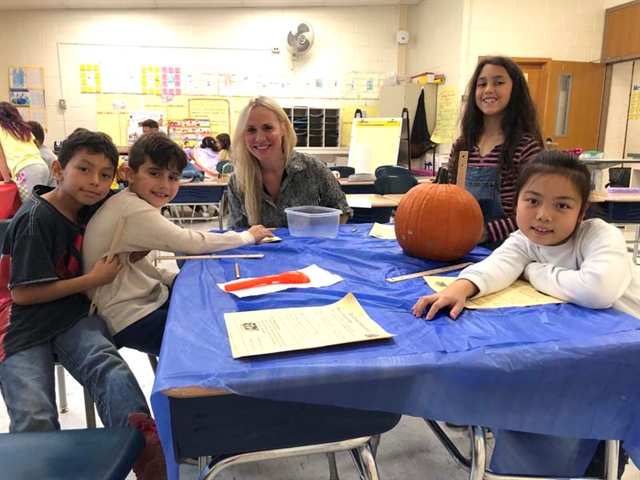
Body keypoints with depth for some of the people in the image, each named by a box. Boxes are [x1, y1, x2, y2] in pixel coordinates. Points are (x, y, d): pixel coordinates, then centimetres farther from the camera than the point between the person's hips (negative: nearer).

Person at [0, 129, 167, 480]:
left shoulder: (91, 208, 5)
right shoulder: (35, 219, -14)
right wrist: (94, 279, -13)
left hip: (73, 317, 4)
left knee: (109, 368, -29)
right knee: (34, 420, -22)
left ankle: (147, 449, -42)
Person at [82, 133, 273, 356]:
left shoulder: (131, 203, 6)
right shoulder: (134, 210, -23)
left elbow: (136, 265, 8)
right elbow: (190, 242, -24)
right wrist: (248, 236, -12)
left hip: (142, 298, 9)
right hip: (129, 319, -9)